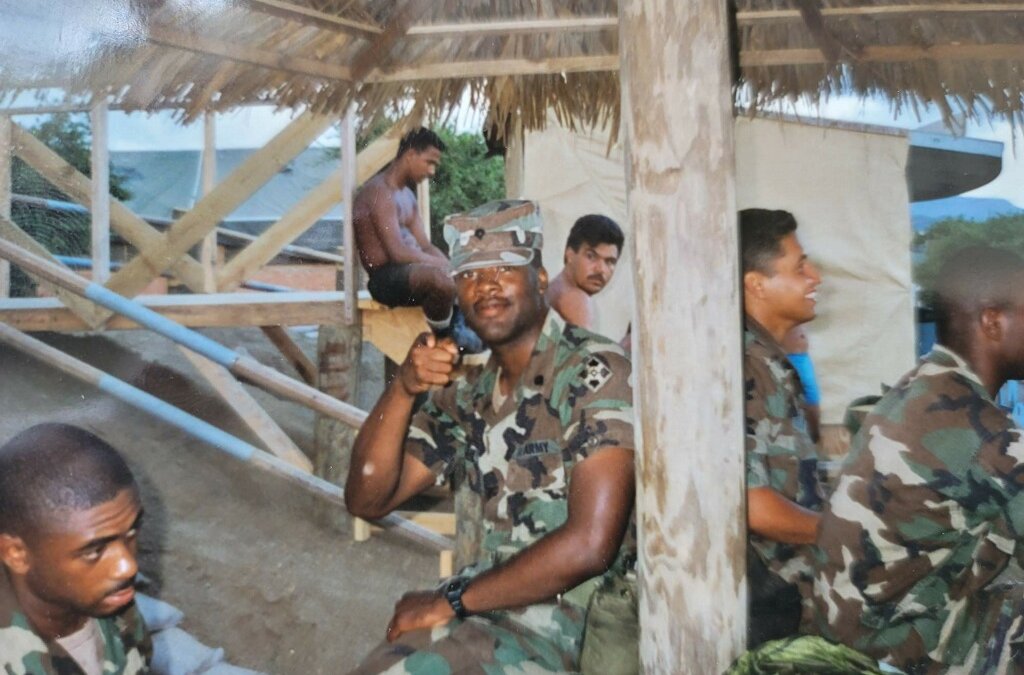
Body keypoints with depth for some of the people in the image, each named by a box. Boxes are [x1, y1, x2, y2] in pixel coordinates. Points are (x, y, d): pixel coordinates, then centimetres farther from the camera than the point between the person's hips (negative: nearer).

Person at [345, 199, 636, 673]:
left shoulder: (596, 373, -12)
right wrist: (402, 389, -10)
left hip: (564, 626, -6)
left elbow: (589, 545, -20)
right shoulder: (465, 395, 9)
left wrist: (452, 601, -11)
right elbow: (367, 500, 6)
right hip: (483, 614, 6)